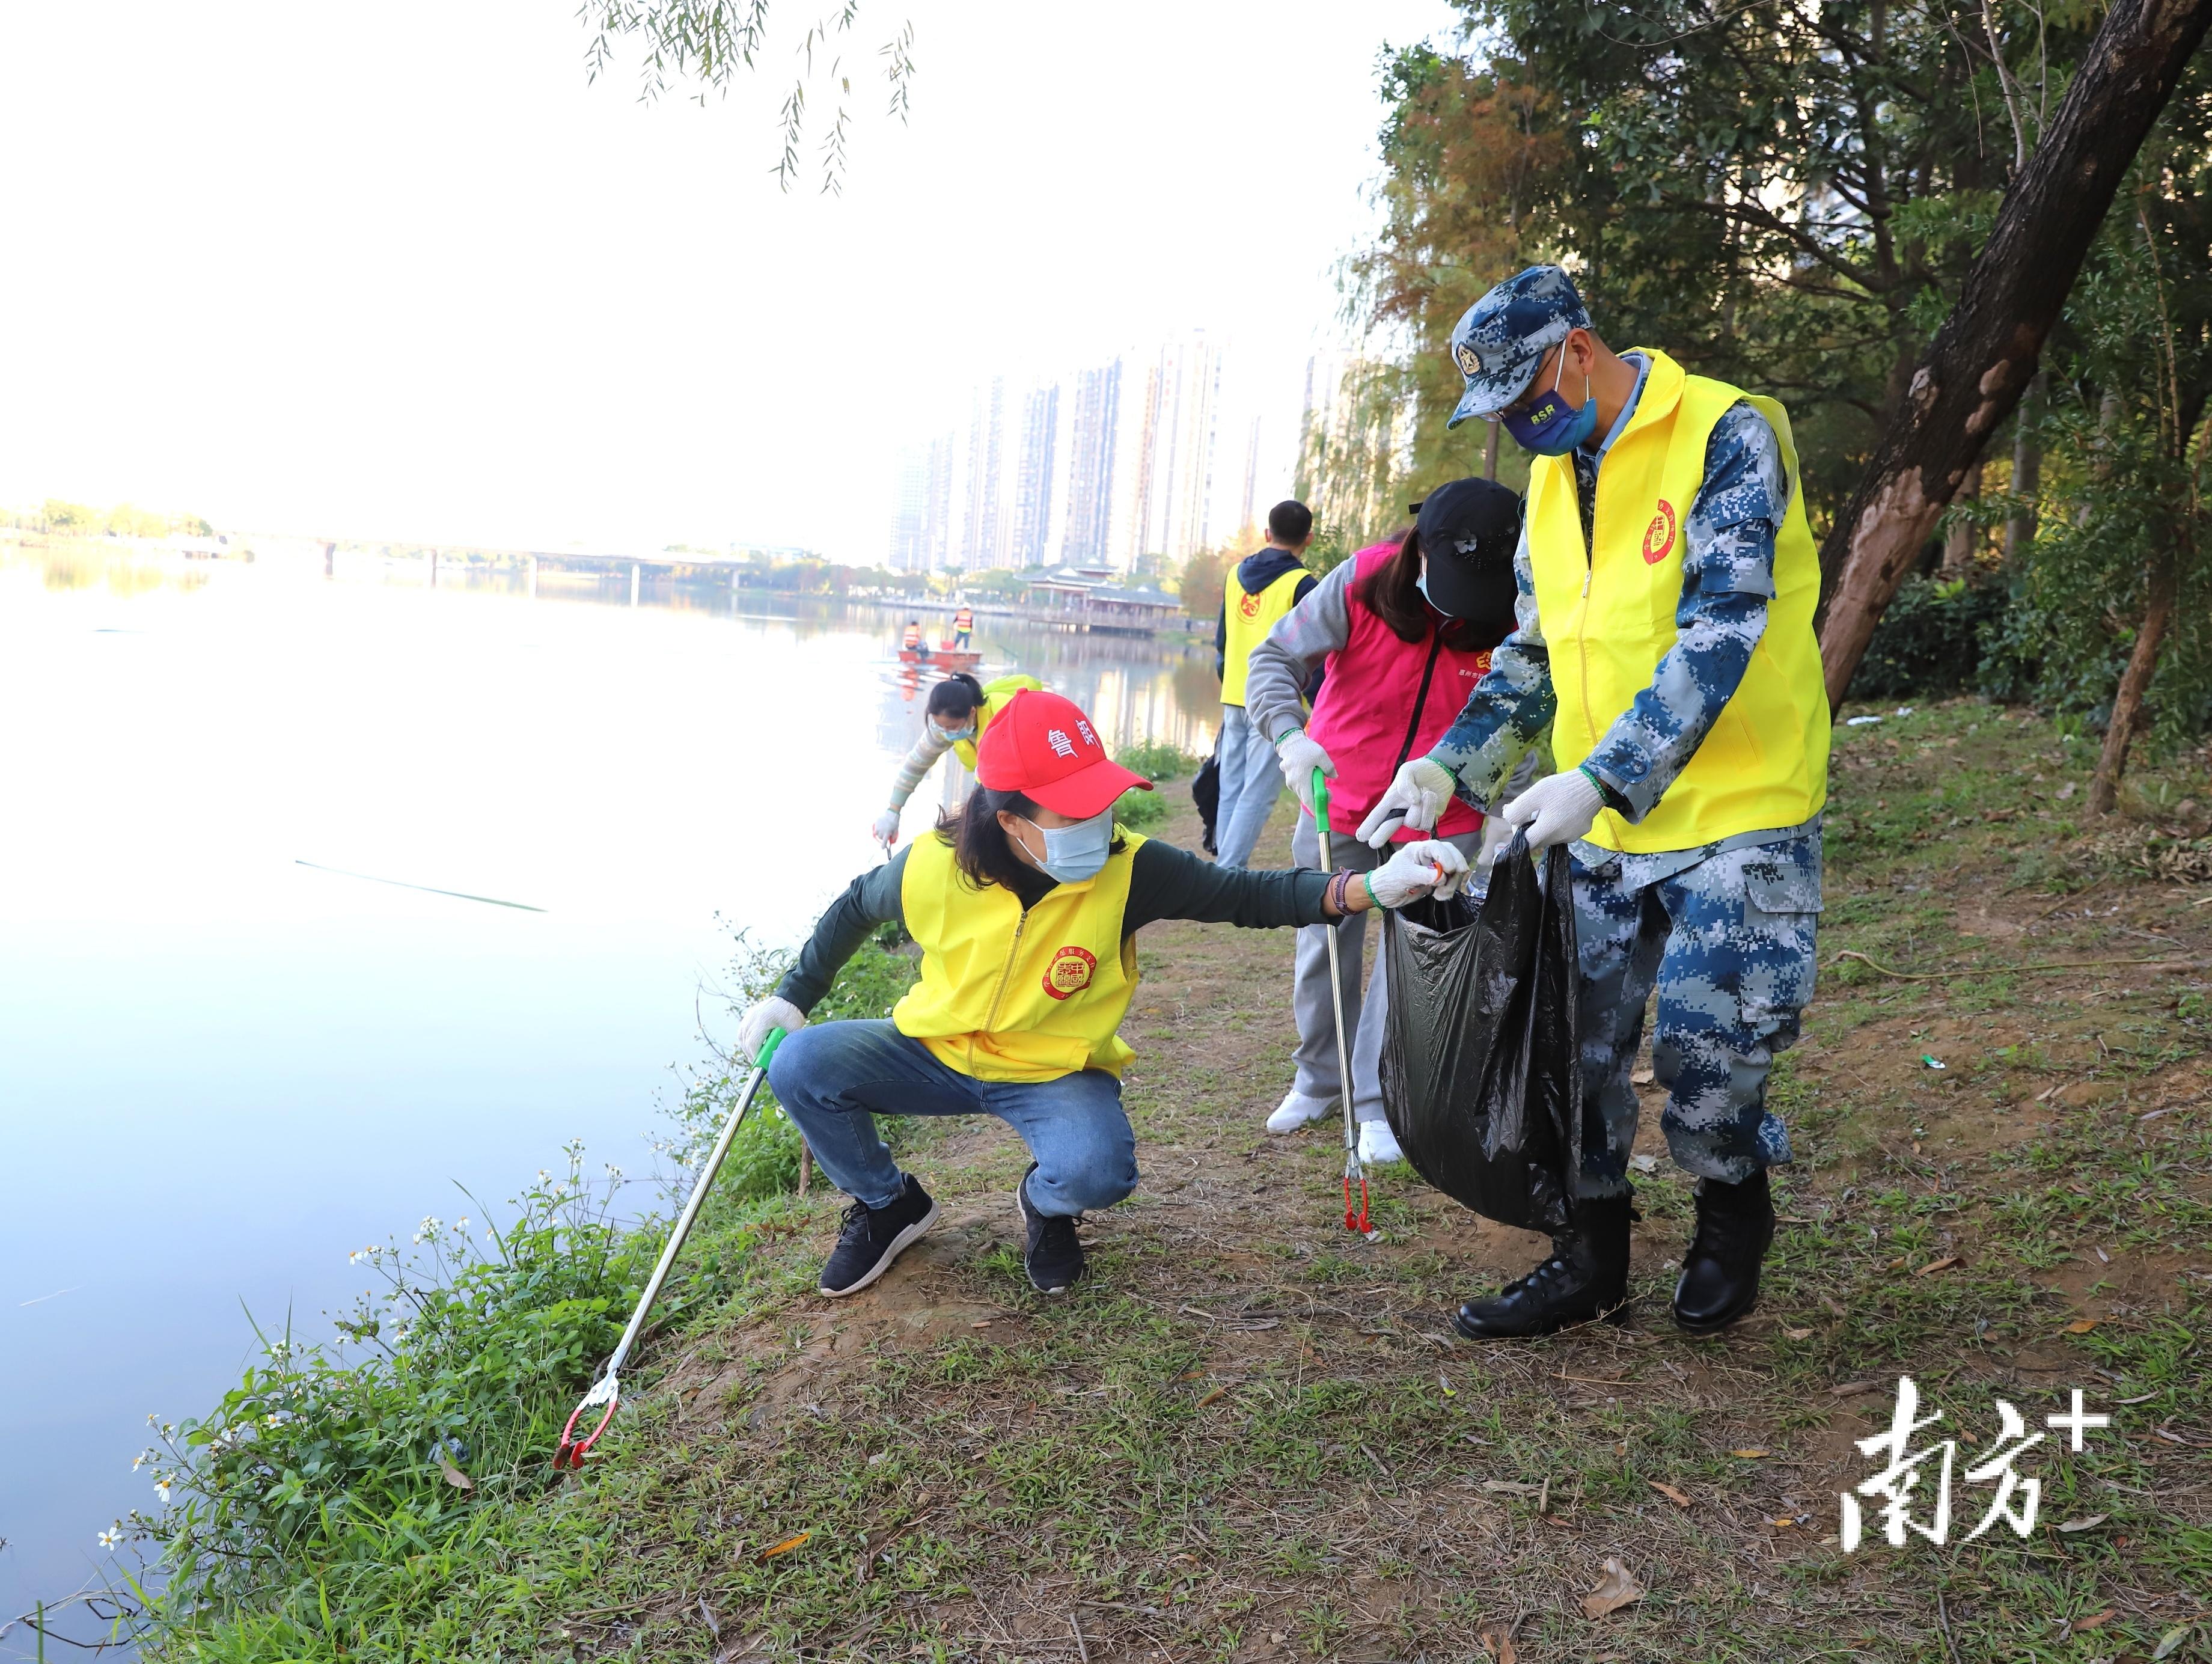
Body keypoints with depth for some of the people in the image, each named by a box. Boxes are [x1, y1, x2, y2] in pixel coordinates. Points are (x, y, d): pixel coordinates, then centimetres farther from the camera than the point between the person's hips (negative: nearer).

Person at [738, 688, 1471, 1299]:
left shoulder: (1129, 871, -23)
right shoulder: (934, 867, -20)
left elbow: (1245, 895, -23)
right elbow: (855, 908, 2)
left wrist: (1369, 888, -38)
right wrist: (790, 997, 5)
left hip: (1057, 1074, -2)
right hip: (936, 1051, 2)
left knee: (1096, 1171, -33)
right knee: (801, 1068, -19)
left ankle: (1045, 1205, 9)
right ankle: (888, 1205, 11)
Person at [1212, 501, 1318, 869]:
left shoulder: (1236, 575, 11)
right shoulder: (1302, 584, -9)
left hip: (1234, 698, 6)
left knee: (1232, 789, 12)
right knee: (1257, 794, -5)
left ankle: (1225, 862, 14)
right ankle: (1229, 872, -10)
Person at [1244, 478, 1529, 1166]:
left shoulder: (1513, 623, -14)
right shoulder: (1364, 581, -17)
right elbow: (1275, 657, -15)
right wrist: (1289, 735, -32)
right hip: (1336, 802, 1)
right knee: (1323, 950, 11)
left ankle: (1379, 1103, 13)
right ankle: (1319, 1081, 31)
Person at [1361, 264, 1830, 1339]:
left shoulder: (1725, 436, -13)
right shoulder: (1553, 475, 11)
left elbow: (1721, 636, -23)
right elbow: (1532, 654, 17)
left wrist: (1601, 779, -29)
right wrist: (1449, 767, 4)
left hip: (1738, 813, -6)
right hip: (1602, 821, 7)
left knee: (1704, 1048, -2)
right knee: (1577, 1041, 7)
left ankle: (1732, 1218, 29)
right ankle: (1591, 1259, 24)